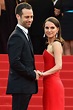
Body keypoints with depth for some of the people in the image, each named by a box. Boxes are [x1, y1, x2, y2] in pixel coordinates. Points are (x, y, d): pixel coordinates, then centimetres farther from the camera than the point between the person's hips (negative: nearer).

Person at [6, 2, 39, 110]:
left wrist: (33, 73, 6)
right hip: (20, 86, -10)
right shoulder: (16, 37, -14)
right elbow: (14, 63, -22)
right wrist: (33, 74, -15)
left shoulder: (24, 34, 17)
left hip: (27, 85, 10)